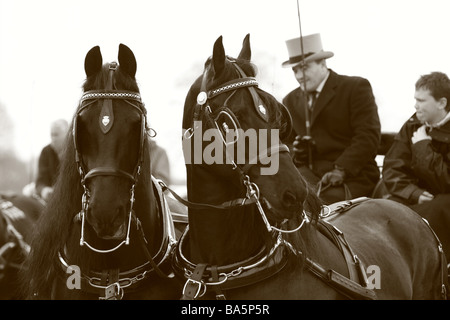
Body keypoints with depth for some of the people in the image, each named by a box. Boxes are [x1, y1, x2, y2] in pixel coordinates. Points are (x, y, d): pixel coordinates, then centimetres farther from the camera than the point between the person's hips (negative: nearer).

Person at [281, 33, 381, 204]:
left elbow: (368, 136, -8)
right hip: (308, 174, 4)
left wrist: (341, 169, -19)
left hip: (352, 175, -4)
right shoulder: (290, 101, 19)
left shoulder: (356, 87, 1)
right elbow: (285, 141, 21)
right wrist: (293, 152, -5)